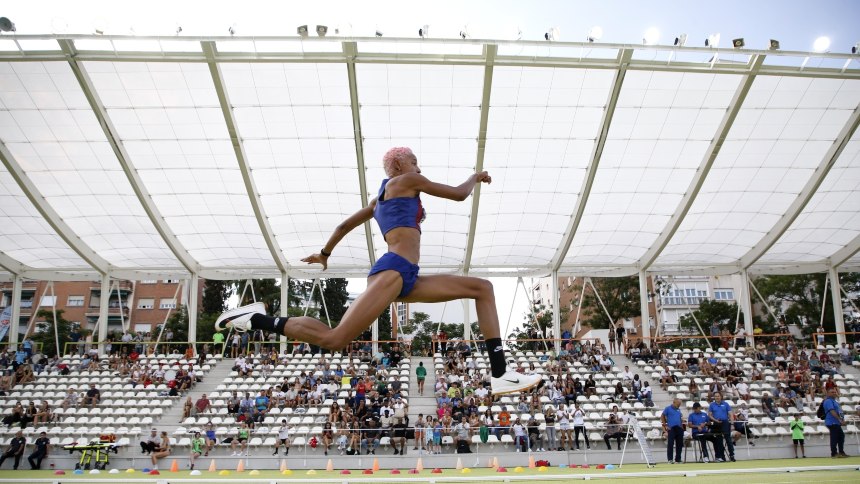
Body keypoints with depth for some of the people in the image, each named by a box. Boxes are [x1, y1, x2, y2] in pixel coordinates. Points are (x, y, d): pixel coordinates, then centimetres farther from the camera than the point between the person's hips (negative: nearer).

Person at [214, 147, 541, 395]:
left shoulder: (380, 198, 30)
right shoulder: (406, 181, 5)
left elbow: (345, 224, 35)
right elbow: (459, 195, 7)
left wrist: (325, 254, 49)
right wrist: (475, 177, 27)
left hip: (407, 279, 10)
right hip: (393, 271, -10)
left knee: (483, 289, 5)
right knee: (333, 340, -17)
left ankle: (500, 375, -6)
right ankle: (257, 319, 1)